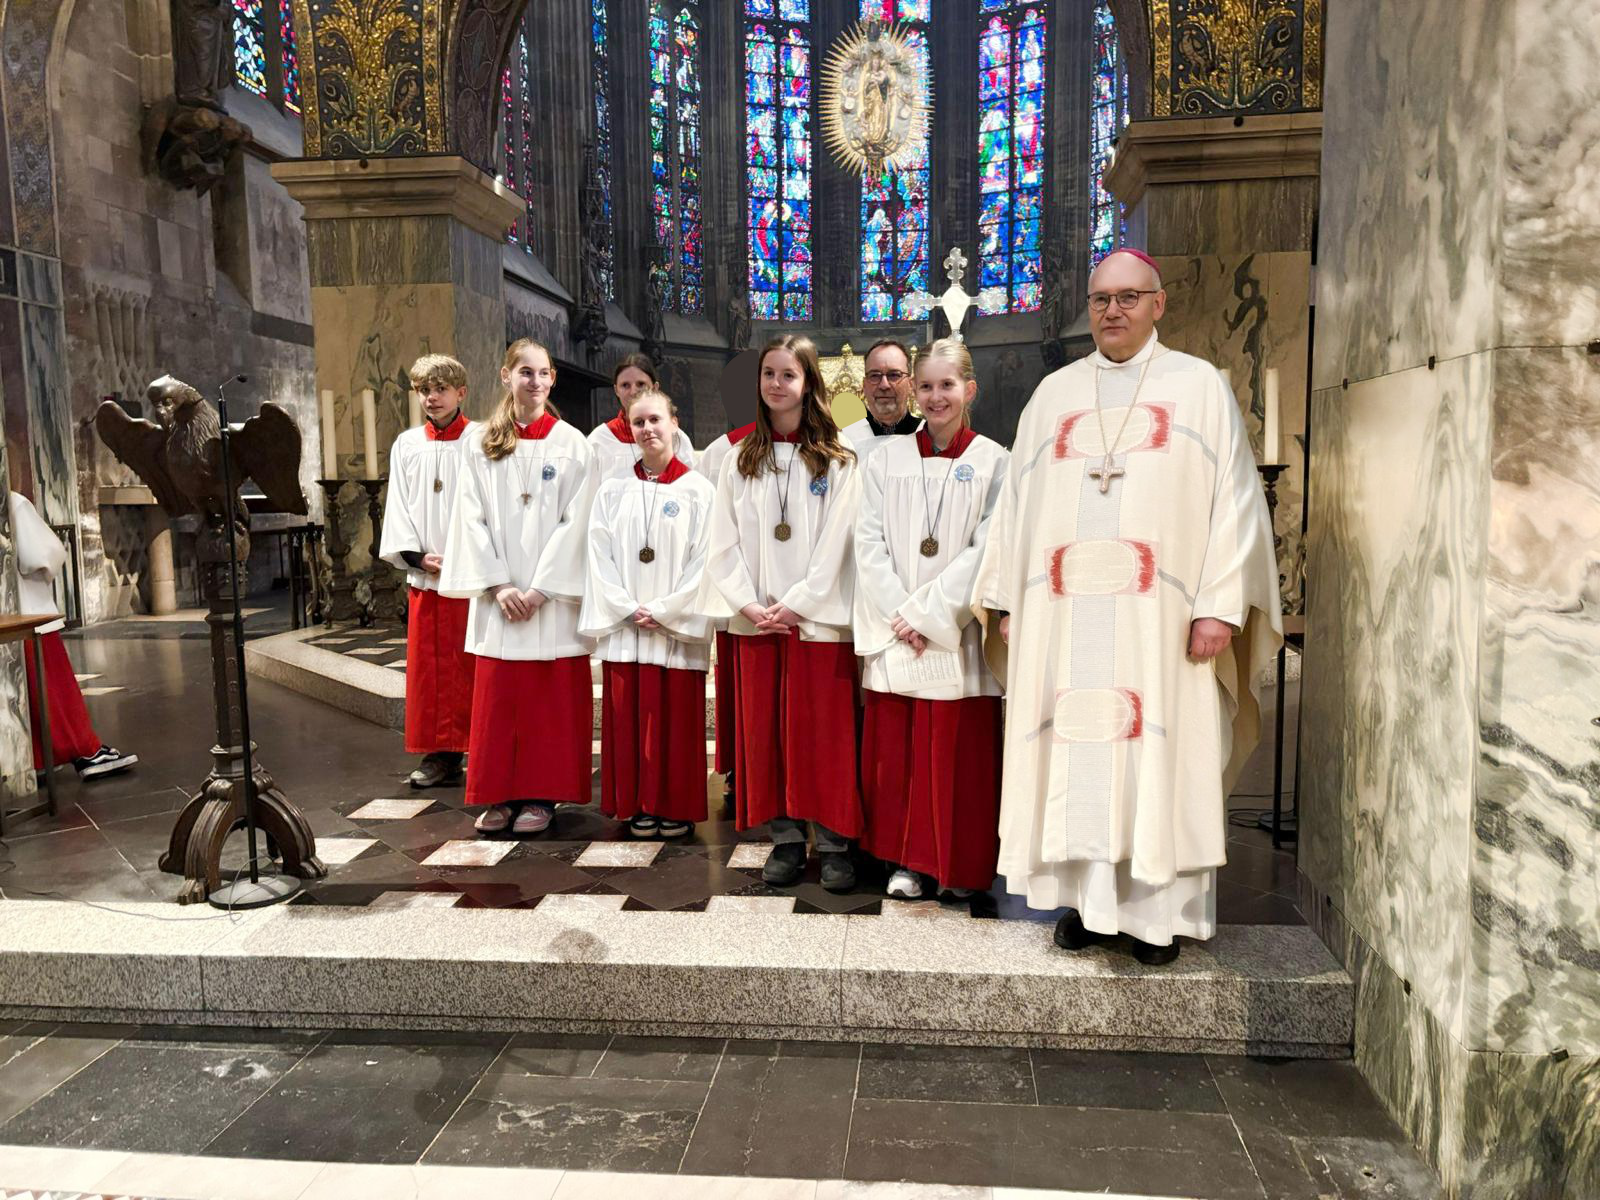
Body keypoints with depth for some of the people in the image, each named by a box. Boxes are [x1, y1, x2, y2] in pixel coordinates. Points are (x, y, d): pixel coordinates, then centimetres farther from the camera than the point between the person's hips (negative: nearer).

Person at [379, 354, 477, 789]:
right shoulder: (406, 445, 12)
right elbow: (398, 508, 9)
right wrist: (418, 557, -4)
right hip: (425, 576, 4)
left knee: (474, 668, -2)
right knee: (429, 669, 7)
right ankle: (441, 754, 16)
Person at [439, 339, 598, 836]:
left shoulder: (571, 444, 1)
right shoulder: (479, 442, 7)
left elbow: (575, 522, -5)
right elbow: (472, 518, 2)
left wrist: (540, 589, -11)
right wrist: (498, 585, -8)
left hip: (553, 595, -2)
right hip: (498, 596, 2)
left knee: (550, 700, 2)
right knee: (497, 698, 5)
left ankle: (540, 794, 12)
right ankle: (499, 794, 16)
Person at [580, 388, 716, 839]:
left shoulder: (698, 491, -1)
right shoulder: (612, 492, 8)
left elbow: (705, 561, -6)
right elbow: (599, 557, 4)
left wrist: (663, 612, -11)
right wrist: (629, 609, -8)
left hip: (677, 629, -3)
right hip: (622, 628, 3)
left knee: (676, 721, 2)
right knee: (628, 720, 6)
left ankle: (676, 808, 15)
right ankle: (638, 808, 19)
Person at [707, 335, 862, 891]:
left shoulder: (837, 461, 1)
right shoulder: (739, 460, 10)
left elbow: (835, 545, -6)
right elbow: (723, 544, 5)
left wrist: (794, 604, -13)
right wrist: (750, 605, -7)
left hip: (818, 618, -3)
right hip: (756, 620, 3)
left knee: (824, 733, 0)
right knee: (765, 731, 6)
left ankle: (834, 843, 11)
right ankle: (785, 839, 18)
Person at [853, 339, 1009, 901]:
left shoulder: (994, 463, 2)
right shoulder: (886, 459, 8)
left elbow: (985, 552, -6)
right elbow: (869, 544, 2)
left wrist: (927, 613, -11)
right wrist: (898, 615, -9)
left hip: (957, 637, -2)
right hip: (893, 637, 2)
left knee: (959, 756, 3)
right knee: (895, 753, 5)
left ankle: (960, 866, 18)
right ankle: (906, 860, 19)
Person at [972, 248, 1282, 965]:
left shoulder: (1199, 386, 7)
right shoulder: (1053, 394, 16)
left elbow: (1234, 498, 0)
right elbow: (1016, 504, 13)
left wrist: (1221, 604, -10)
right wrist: (1008, 601, 5)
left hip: (1159, 618, -2)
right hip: (1062, 614, 3)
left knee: (1162, 754, 1)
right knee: (1074, 749, 4)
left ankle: (1159, 908, 13)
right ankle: (1088, 896, 16)